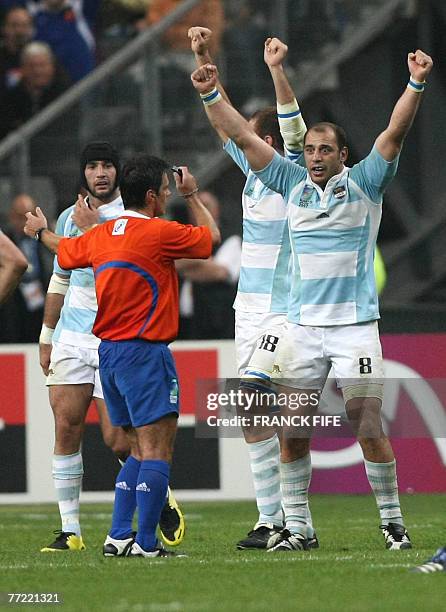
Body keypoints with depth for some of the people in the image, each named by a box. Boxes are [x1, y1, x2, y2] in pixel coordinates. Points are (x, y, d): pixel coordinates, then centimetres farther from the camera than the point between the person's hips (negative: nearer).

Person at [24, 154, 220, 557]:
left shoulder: (101, 235, 9)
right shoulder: (159, 233, -12)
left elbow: (65, 251, 31)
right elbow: (212, 236, 5)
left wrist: (42, 231, 52)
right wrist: (192, 195, 20)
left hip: (109, 353, 8)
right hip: (144, 353, -8)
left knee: (141, 450, 16)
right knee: (157, 451, -9)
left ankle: (119, 536, 11)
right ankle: (146, 544, -14)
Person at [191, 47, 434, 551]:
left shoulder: (363, 183, 2)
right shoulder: (292, 183, 9)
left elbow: (395, 133, -9)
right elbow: (242, 136, 8)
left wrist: (416, 84, -21)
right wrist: (210, 94, 0)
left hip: (354, 325, -3)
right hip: (302, 326, 3)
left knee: (369, 427, -6)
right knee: (293, 429, 1)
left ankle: (392, 521, 5)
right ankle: (296, 527, 8)